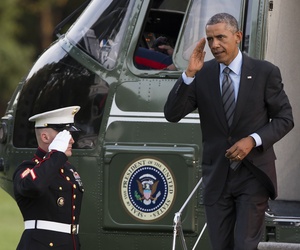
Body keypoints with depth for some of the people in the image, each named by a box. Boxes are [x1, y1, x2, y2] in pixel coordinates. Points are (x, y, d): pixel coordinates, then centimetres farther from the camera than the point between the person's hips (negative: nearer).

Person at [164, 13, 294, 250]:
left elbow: (284, 118, 0)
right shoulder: (202, 75, 1)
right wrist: (189, 74, -16)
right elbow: (172, 114, -5)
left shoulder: (265, 72, -4)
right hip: (216, 176, 3)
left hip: (254, 174, -3)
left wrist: (253, 140, -15)